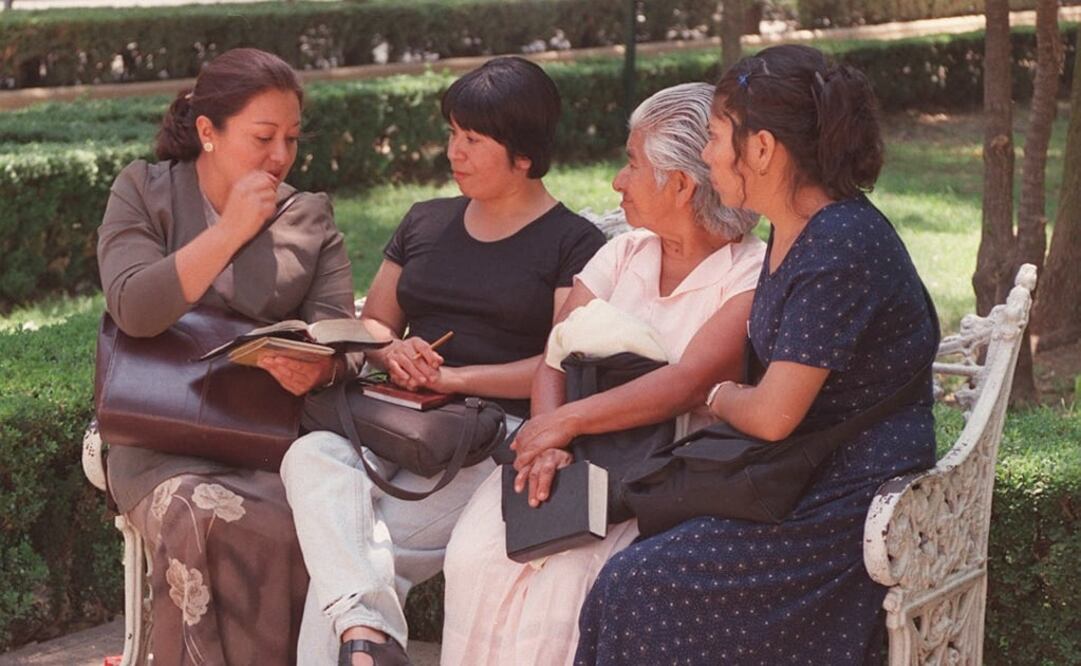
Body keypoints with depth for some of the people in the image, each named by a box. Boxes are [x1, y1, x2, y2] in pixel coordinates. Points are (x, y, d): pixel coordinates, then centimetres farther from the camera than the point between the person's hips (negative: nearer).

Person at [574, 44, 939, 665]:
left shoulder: (840, 246, -21)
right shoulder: (795, 233, 10)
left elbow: (772, 415, -21)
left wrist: (722, 397, 0)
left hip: (852, 509, -9)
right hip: (808, 480, 9)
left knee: (633, 590, -14)